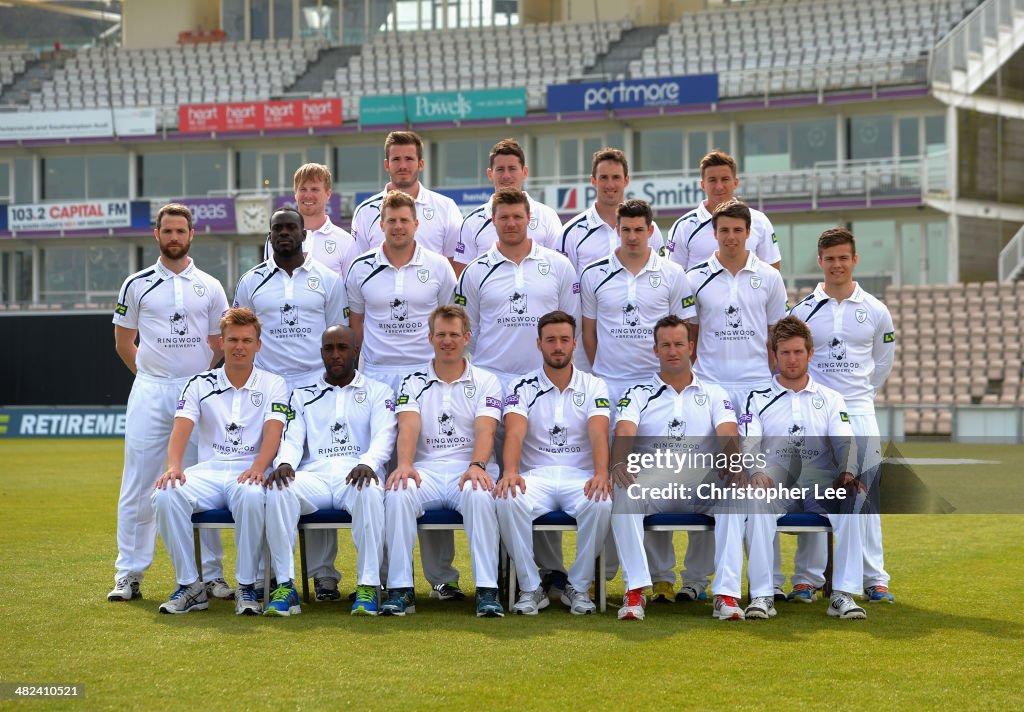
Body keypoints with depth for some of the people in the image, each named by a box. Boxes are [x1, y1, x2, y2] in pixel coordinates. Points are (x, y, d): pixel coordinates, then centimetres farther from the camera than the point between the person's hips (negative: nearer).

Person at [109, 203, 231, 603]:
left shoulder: (210, 287, 9)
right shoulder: (137, 285, 7)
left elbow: (218, 344, 14)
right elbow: (123, 343, 11)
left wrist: (198, 378, 4)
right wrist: (152, 376, 5)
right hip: (149, 394, -1)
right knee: (138, 484, -2)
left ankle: (210, 574, 6)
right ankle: (129, 574, 2)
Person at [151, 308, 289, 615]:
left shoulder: (273, 384, 10)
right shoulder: (200, 384, 14)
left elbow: (273, 432, -6)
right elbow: (181, 427, -1)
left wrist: (257, 468, -27)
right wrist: (174, 467, -22)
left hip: (250, 472, -2)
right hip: (208, 471, 2)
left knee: (251, 496, -40)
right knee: (165, 495, -30)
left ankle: (247, 587, -25)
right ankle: (190, 586, -17)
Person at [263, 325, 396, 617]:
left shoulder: (377, 392, 17)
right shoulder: (303, 395, 23)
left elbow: (383, 436, 0)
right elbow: (292, 438, 11)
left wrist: (367, 464, -23)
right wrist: (284, 463, -15)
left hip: (357, 473, -2)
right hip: (314, 475, 2)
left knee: (369, 492, -39)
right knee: (278, 491, -33)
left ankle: (368, 586, -33)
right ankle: (285, 584, -28)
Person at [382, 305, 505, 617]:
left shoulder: (486, 381, 11)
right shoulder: (414, 382, 15)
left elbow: (485, 430, -5)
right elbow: (409, 426, -2)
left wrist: (476, 467, -26)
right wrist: (404, 464, -24)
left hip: (468, 471, -1)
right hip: (426, 470, 1)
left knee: (479, 495, -36)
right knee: (398, 494, -32)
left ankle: (487, 591, -34)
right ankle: (400, 590, -27)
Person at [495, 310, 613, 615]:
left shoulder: (594, 386, 8)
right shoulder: (523, 388, 8)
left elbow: (598, 434, -8)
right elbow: (515, 432, -10)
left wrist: (601, 474, -29)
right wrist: (510, 472, -31)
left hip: (580, 475, 0)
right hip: (535, 475, 0)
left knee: (601, 504, -35)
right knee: (508, 501, -34)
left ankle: (579, 587, -13)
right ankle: (530, 587, -16)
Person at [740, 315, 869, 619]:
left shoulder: (831, 399, 20)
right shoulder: (758, 399, 15)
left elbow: (845, 442, 4)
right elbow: (748, 444, -1)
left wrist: (847, 473, -20)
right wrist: (757, 473, -25)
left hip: (821, 488, 1)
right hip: (774, 490, -1)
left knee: (853, 495, -33)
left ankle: (843, 594, -34)